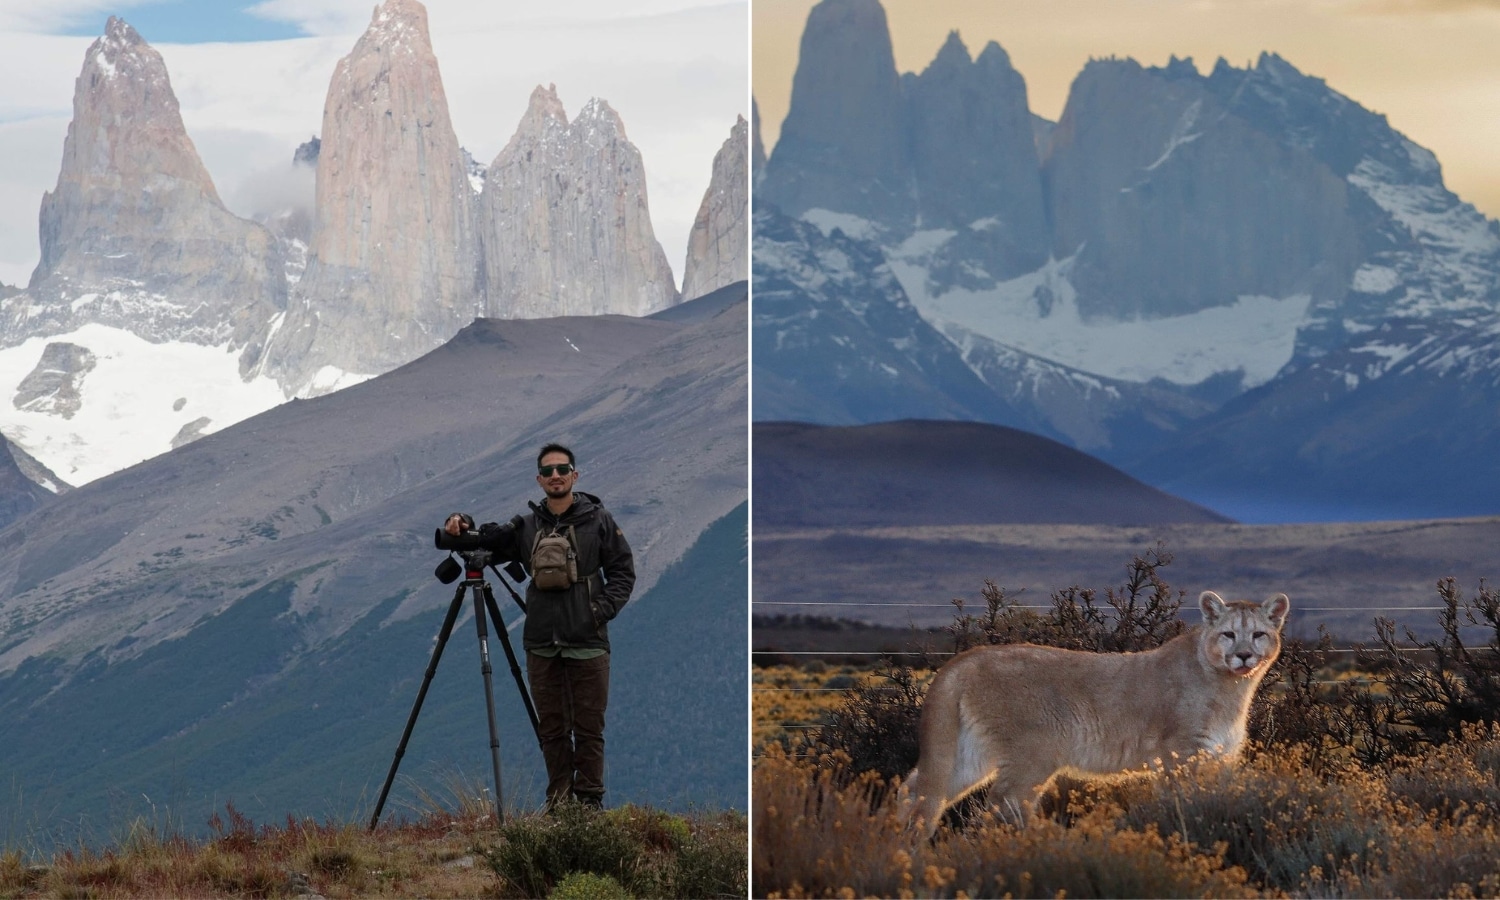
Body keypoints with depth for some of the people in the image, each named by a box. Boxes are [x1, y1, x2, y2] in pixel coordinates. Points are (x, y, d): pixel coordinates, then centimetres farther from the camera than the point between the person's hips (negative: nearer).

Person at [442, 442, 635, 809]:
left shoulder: (598, 520, 2)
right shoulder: (526, 526, 9)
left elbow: (623, 571, 4)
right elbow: (487, 539, 8)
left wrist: (603, 610, -9)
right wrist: (460, 524, -14)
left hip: (588, 643, -3)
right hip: (542, 645, 3)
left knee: (589, 727, -1)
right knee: (551, 727, 6)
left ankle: (590, 800, 6)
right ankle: (558, 800, 13)